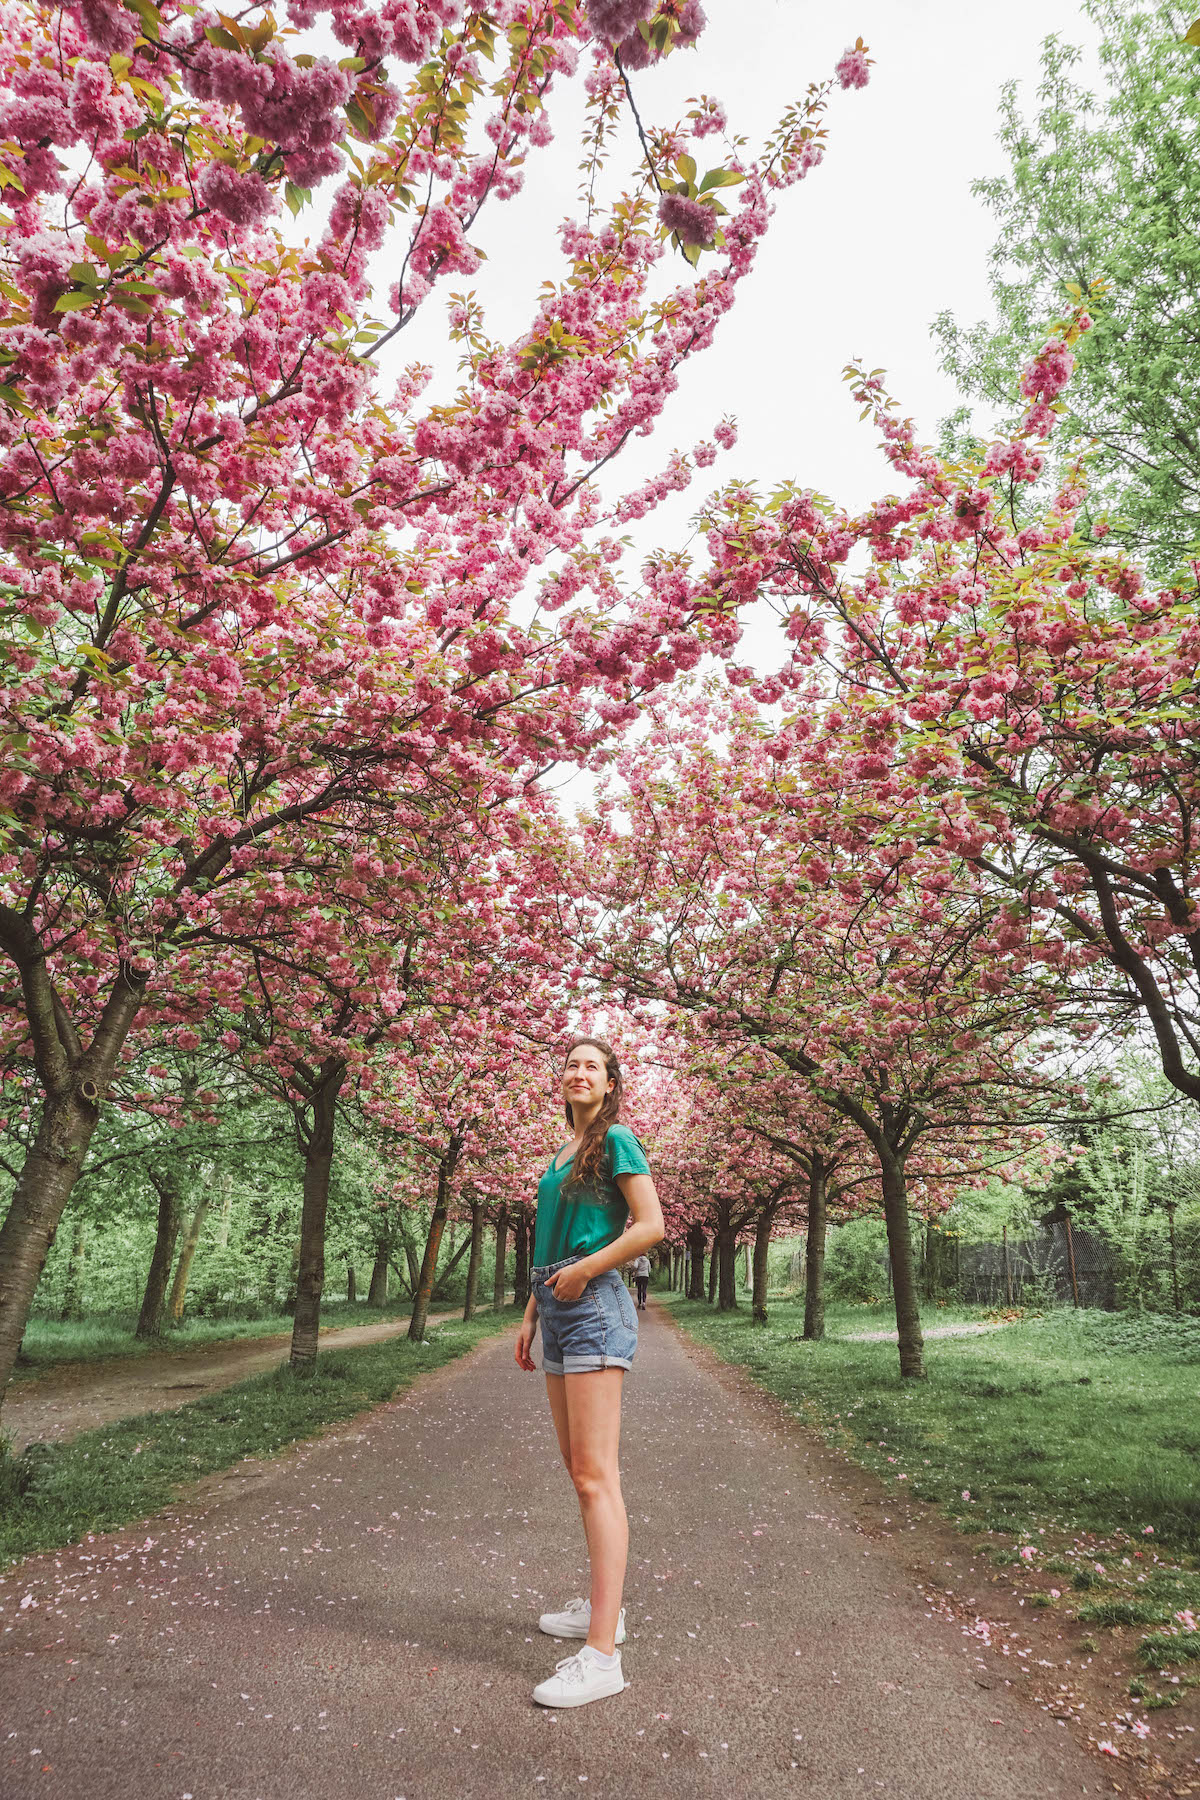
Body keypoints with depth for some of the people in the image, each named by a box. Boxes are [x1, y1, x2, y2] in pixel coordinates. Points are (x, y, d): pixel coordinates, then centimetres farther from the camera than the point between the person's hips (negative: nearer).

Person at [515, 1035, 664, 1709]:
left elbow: (652, 1227, -14)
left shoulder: (616, 1140, -6)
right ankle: (604, 1608, 27)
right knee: (580, 1469, 15)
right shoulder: (562, 1155, 19)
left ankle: (602, 1656, -7)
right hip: (559, 1309, 9)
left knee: (595, 1476, -10)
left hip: (594, 1305, -9)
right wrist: (532, 1314, 18)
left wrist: (582, 1272, -13)